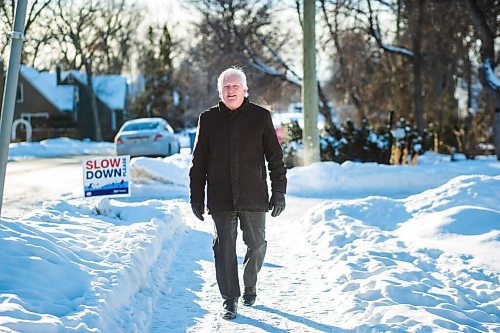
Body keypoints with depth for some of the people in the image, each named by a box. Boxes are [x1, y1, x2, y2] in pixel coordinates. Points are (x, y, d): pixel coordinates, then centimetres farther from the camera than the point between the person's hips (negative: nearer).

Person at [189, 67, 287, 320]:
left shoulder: (260, 116, 3)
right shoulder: (208, 119, 6)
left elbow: (275, 157, 6)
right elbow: (198, 162, 10)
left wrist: (279, 191, 1)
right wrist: (196, 197, 7)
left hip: (253, 196, 0)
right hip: (221, 199, 0)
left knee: (256, 245, 8)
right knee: (224, 248, -2)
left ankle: (250, 286, 33)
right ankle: (230, 300, 6)